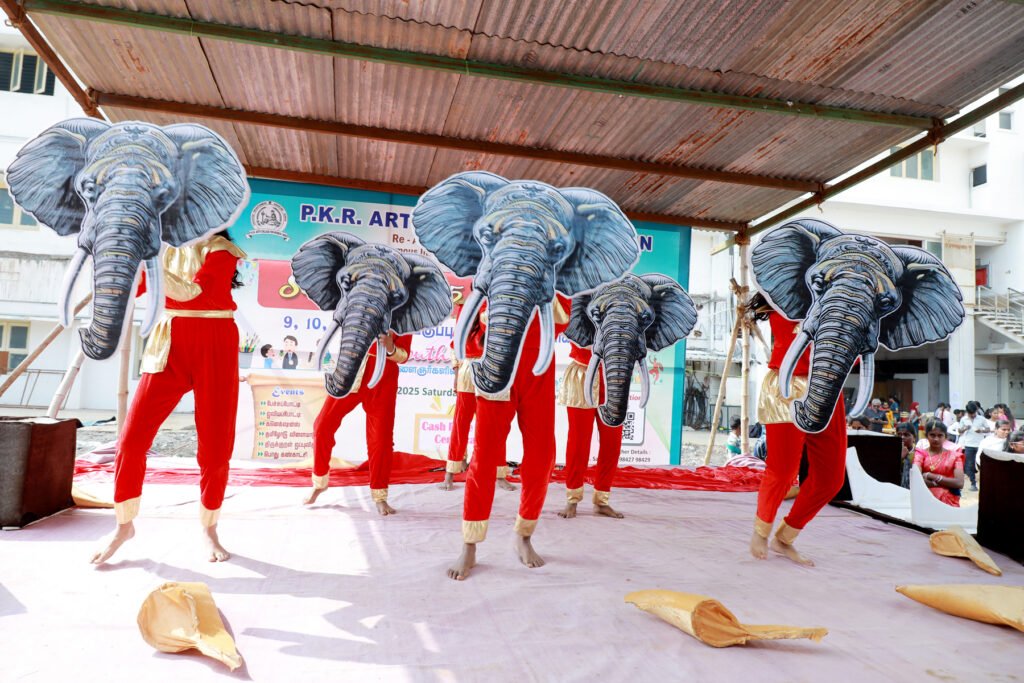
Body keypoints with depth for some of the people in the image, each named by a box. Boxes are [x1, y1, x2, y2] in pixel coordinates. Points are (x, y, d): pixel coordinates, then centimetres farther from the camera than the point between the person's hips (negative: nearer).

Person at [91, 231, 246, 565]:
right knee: (132, 440, -2)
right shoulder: (163, 246, 12)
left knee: (215, 447, -1)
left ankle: (208, 529, 19)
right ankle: (124, 525, 18)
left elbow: (193, 292, -18)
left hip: (214, 347, -4)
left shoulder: (220, 247, -2)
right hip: (169, 345, 4)